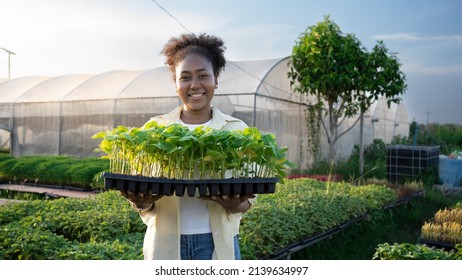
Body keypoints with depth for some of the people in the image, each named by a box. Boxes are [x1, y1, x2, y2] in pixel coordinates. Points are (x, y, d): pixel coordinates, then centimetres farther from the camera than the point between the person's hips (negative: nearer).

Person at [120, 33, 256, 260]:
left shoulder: (236, 130, -1)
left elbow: (247, 199, 2)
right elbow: (139, 187, 5)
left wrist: (234, 205, -20)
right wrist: (143, 203, -18)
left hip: (217, 244, 0)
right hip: (165, 245, 1)